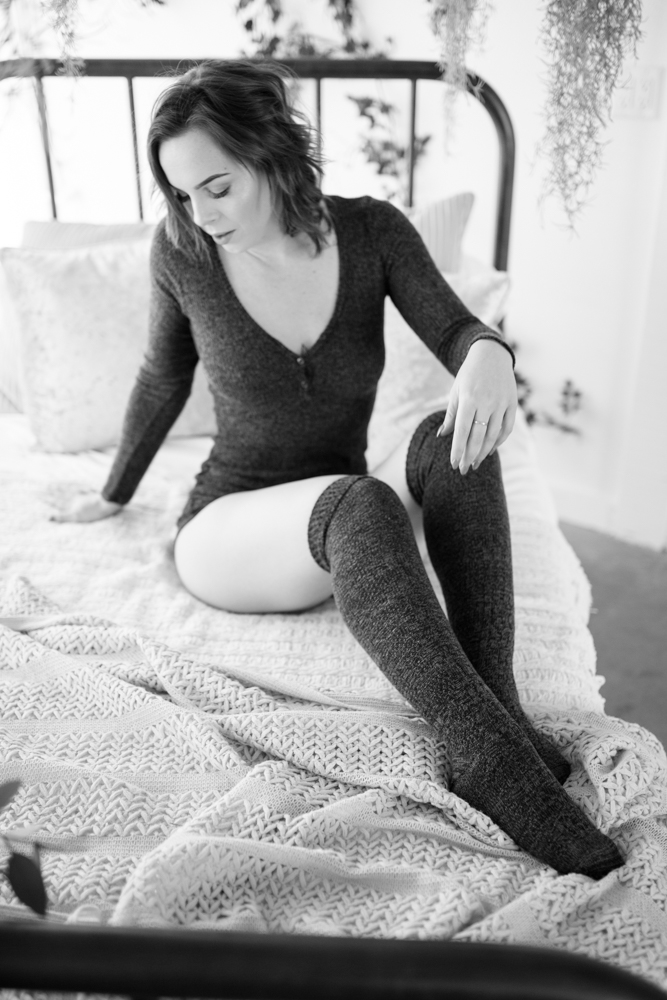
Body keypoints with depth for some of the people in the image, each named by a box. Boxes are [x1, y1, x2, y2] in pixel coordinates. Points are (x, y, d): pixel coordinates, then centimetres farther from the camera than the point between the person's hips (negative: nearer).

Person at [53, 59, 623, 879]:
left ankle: (498, 713, -33)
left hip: (338, 536, 2)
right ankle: (497, 762, -40)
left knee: (450, 440, -31)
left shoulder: (371, 230, -5)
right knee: (357, 504, -38)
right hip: (227, 529, -2)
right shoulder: (181, 250, -7)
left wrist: (487, 353, -39)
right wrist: (114, 493, 20)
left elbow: (453, 329, -13)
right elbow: (163, 378, 7)